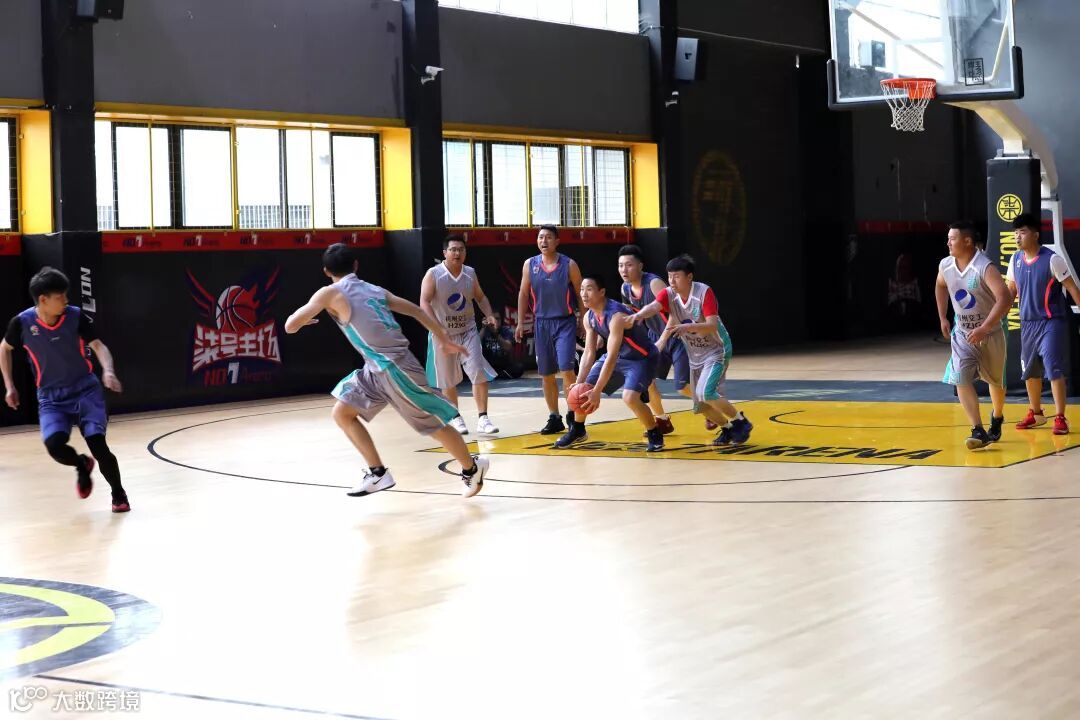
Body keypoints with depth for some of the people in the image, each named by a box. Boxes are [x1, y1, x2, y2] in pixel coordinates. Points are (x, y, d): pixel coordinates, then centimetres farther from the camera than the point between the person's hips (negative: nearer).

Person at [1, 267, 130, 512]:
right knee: (54, 445, -23)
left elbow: (98, 346, -11)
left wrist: (108, 371, -31)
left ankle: (118, 495, 10)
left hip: (85, 389, 0)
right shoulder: (22, 322, -11)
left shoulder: (75, 316, -11)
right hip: (51, 397, 0)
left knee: (97, 444, -15)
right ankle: (82, 466, 13)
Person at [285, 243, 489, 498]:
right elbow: (416, 311, 16)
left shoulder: (330, 293, -7)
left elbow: (290, 326, -8)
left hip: (394, 369, -8)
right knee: (342, 413, 11)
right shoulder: (374, 290, 14)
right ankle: (378, 474, 13)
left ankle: (473, 468, 25)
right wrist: (445, 339, 24)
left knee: (434, 426, 8)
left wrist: (305, 318, 16)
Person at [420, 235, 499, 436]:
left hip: (468, 331, 3)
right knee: (448, 380, 9)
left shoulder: (470, 273, 2)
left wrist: (489, 315, -1)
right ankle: (455, 418, 27)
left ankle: (482, 419, -6)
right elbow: (424, 302, -17)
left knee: (480, 374, -11)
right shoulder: (433, 274, -11)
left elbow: (480, 297, 17)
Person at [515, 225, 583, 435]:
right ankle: (554, 418, 17)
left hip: (565, 322, -3)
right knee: (546, 374, 7)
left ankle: (572, 413, -2)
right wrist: (520, 322, 5)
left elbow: (580, 294, 2)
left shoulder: (569, 265, -5)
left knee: (566, 368, -16)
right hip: (541, 323, 3)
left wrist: (584, 321, -1)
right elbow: (524, 294, 10)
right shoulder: (530, 265, 3)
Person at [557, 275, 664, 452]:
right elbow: (589, 353, -3)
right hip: (619, 355, 9)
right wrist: (579, 383, -14)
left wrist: (597, 392, -36)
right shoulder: (589, 317, -8)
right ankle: (577, 430, 27)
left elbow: (611, 358, -36)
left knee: (630, 397, -30)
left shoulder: (616, 316, -34)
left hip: (642, 358, -8)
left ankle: (655, 435, -6)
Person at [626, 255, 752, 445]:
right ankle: (728, 428, 32)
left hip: (716, 350, -6)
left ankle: (741, 422, -4)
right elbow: (653, 306, -32)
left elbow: (713, 326, -30)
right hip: (695, 356, 6)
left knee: (705, 392, -24)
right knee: (701, 404, 7)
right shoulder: (668, 294, -10)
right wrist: (639, 315, -54)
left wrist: (688, 327, -47)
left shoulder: (704, 292, -22)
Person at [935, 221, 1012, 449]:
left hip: (990, 334, -4)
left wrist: (983, 329, -38)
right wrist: (943, 318, 12)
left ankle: (997, 418, 43)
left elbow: (1005, 299, -35)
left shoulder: (985, 267, -26)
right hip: (962, 334, 4)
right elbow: (940, 286, 18)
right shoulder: (945, 266, -6)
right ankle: (978, 431, -14)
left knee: (995, 382, 15)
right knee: (961, 380, -15)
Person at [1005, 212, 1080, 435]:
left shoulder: (1052, 259, -14)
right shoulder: (1016, 260, 3)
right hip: (1028, 322, 6)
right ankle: (1036, 414, 31)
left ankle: (1060, 418, -6)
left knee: (1054, 370, -13)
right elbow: (1011, 290, 15)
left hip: (1052, 322, -6)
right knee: (1030, 371, 14)